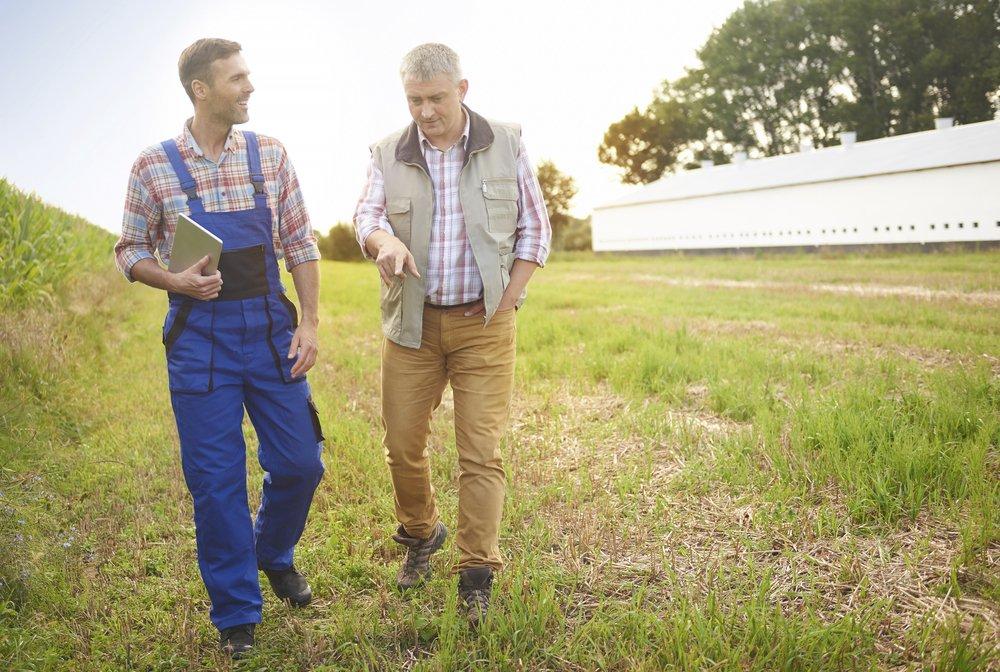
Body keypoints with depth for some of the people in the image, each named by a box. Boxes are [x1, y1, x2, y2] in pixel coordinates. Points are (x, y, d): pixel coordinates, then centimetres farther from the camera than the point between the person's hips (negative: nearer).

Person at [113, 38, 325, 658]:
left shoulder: (271, 155, 2)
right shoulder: (155, 166, -3)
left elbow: (301, 245, 5)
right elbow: (130, 251, 5)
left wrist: (310, 323, -2)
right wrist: (176, 281, -15)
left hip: (270, 328, 2)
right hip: (199, 336, -2)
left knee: (300, 462, 7)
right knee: (216, 478, 3)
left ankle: (275, 554, 38)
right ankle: (236, 612, 21)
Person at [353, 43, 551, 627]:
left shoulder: (506, 144, 2)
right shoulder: (388, 153, 6)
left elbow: (535, 229, 4)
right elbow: (367, 216, -3)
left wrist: (503, 305, -4)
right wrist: (385, 241, -29)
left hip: (484, 323, -2)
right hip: (411, 323, 2)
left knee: (481, 450, -4)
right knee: (402, 444, 6)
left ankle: (477, 575, 7)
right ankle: (420, 534, 34)